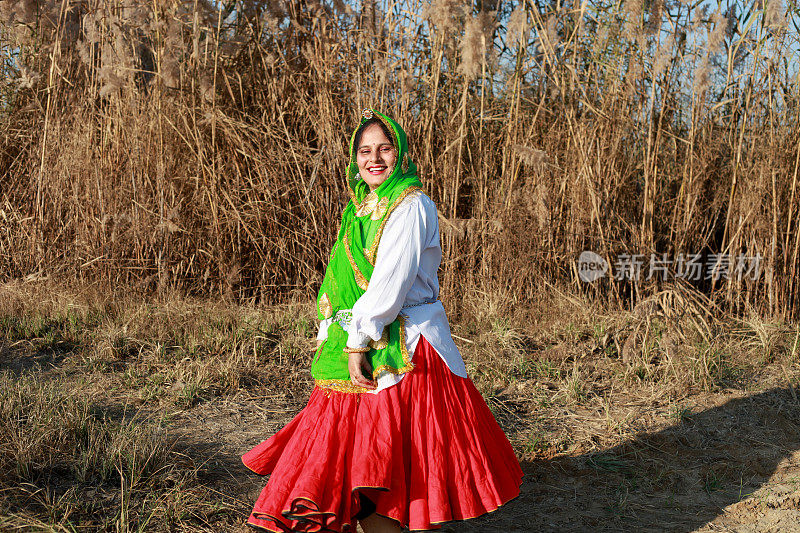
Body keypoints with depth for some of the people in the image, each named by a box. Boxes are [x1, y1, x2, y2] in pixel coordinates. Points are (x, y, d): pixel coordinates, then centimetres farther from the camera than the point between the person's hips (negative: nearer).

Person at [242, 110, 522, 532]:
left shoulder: (410, 205, -9)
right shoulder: (361, 208, 16)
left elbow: (391, 282, -17)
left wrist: (359, 341, -17)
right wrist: (333, 337, 9)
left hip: (400, 348, -8)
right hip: (360, 345, 8)